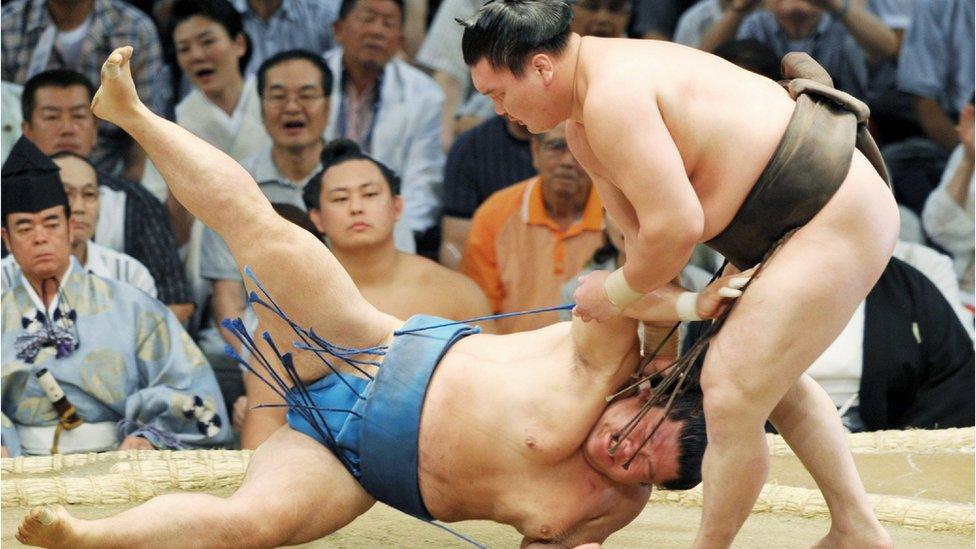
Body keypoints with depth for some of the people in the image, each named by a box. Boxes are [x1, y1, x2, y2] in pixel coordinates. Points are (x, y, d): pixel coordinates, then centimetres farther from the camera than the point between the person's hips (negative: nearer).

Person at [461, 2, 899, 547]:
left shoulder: (612, 100, -24)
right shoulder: (582, 128, 9)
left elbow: (676, 228, -27)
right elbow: (642, 229, 12)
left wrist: (616, 292, -9)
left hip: (836, 223, -11)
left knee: (733, 395, -9)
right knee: (769, 371, 28)